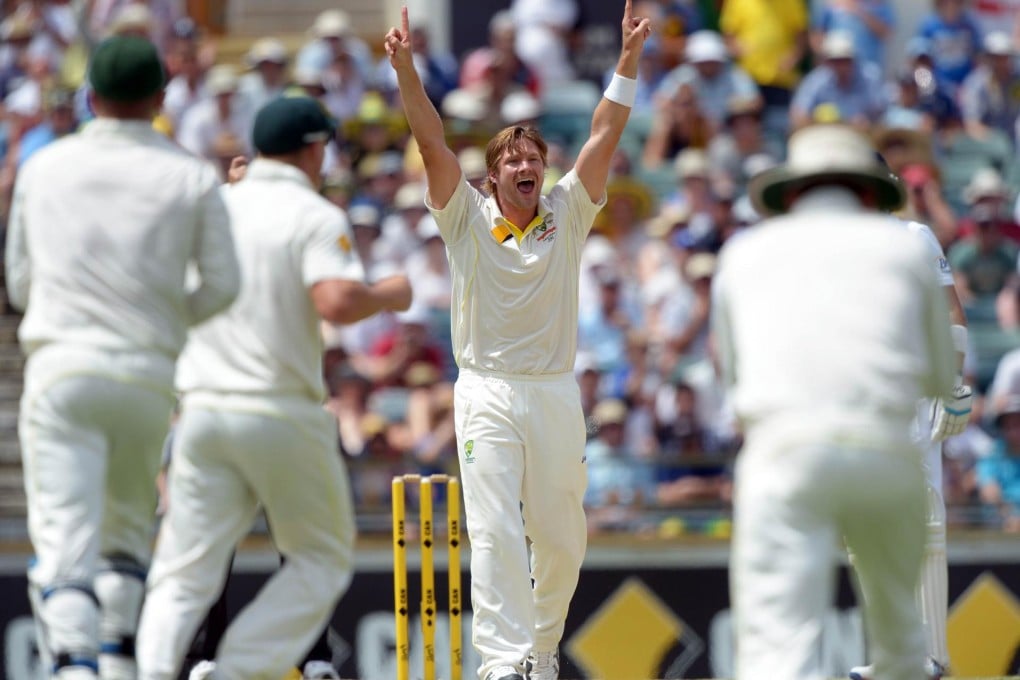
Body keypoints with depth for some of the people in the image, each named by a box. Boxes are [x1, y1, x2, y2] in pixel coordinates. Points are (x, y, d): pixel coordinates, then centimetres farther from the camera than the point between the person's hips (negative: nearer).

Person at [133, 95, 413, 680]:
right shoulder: (316, 217, -6)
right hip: (282, 413, -4)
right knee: (323, 561, 12)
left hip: (202, 407, 4)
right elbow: (336, 302, -22)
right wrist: (389, 296, -1)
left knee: (183, 576, 4)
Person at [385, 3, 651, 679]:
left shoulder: (566, 217, 5)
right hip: (488, 395, -2)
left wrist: (629, 59, -13)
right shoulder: (469, 219, 1)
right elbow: (432, 142, -10)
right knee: (495, 534, -13)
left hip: (556, 395, 2)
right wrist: (406, 68, -22)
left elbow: (605, 137, -3)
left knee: (559, 538, 8)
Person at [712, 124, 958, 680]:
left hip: (784, 449, -1)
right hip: (887, 447, 1)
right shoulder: (904, 247, 18)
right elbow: (942, 379, 25)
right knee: (897, 627, 20)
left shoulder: (744, 252, 20)